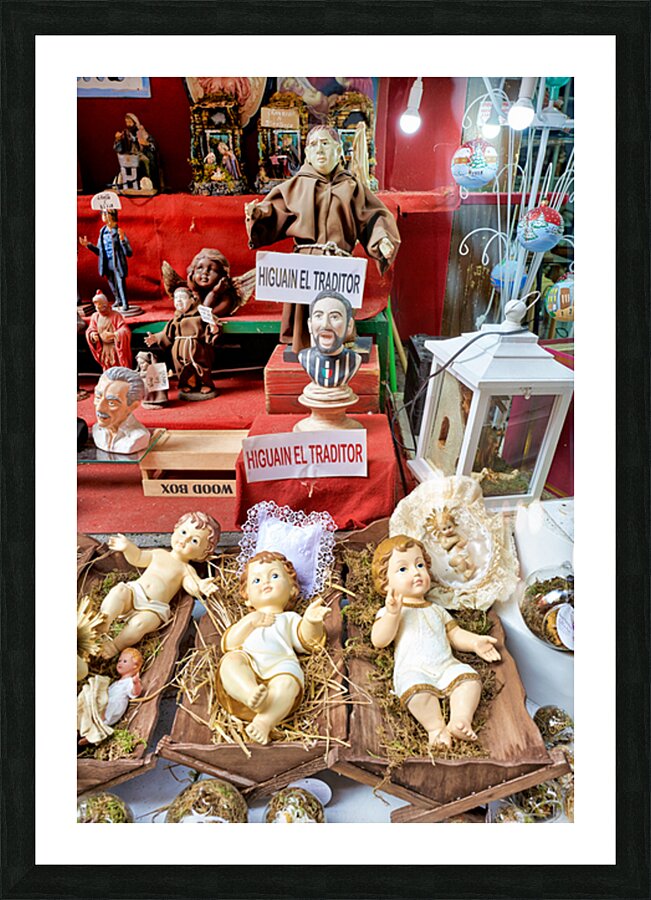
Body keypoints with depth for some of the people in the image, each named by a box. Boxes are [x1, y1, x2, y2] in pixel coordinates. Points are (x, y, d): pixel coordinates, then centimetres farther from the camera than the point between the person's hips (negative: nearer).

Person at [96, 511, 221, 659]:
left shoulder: (187, 570, 7)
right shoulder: (159, 553, 19)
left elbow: (191, 586, -9)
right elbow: (138, 558, 23)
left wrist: (200, 587, -34)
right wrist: (128, 547, 2)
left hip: (153, 608, -3)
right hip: (134, 592, 3)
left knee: (139, 624, -31)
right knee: (118, 591, -28)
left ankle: (115, 646, -13)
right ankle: (101, 629, -29)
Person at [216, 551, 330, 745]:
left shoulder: (289, 618, 35)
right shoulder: (246, 620, 40)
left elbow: (307, 641, 14)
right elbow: (228, 644, 20)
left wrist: (312, 621, -7)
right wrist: (248, 622, 7)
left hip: (279, 665, -1)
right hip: (245, 663, 2)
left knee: (287, 682, -36)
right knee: (230, 660, -32)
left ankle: (264, 721, -54)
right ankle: (250, 693, -55)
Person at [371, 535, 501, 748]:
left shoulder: (437, 610, 31)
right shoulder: (388, 612, 13)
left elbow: (455, 634, 27)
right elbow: (378, 641, -1)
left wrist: (475, 642, 8)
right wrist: (392, 614, -13)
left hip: (446, 665, 5)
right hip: (412, 670, -5)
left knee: (469, 677, -22)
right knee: (417, 688, -35)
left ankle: (460, 720, -31)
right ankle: (435, 727, -32)